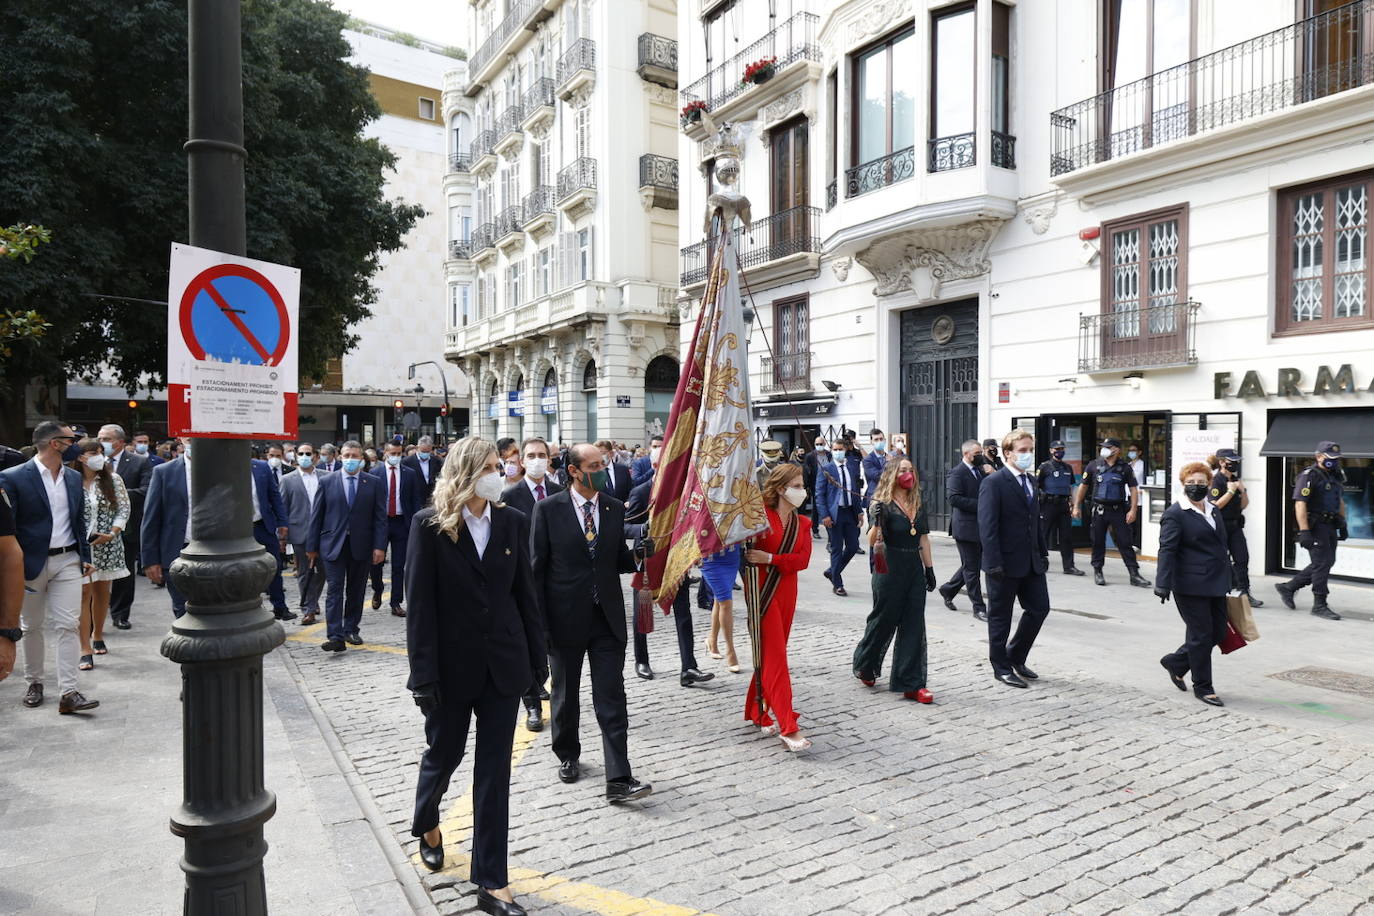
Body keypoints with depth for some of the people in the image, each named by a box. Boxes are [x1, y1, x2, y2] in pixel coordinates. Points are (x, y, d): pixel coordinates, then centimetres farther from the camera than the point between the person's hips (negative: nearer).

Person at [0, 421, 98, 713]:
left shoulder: (74, 478, 7)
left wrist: (86, 556, 11)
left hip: (67, 561, 3)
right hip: (32, 563, -3)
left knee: (68, 626, -3)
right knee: (31, 626, 13)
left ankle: (68, 693, -3)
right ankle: (34, 683, 30)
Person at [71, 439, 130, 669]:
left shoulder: (113, 479, 2)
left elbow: (124, 509, 2)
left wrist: (112, 534, -8)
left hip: (107, 545, 3)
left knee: (102, 592, 13)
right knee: (84, 594, -4)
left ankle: (98, 637, 31)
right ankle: (86, 650, -2)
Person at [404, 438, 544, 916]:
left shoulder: (513, 522, -1)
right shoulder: (429, 525, -9)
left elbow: (524, 591, 5)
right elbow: (419, 603, -10)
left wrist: (536, 654, 5)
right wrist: (423, 674, -12)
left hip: (503, 662, 2)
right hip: (452, 663, -2)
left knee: (494, 770, 6)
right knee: (443, 753, 18)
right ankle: (427, 824, 51)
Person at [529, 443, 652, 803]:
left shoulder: (615, 508, 4)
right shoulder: (549, 509, -6)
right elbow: (537, 567, -4)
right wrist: (539, 621, -7)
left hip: (607, 618, 2)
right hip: (565, 618, -2)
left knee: (612, 701, -1)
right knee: (565, 695, 16)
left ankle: (619, 780, 1)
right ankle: (567, 755, 39)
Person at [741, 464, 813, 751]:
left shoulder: (802, 523, 9)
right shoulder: (759, 514, -8)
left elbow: (803, 559, -4)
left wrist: (769, 559, -17)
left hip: (787, 593, 6)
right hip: (762, 591, -6)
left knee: (771, 655, 14)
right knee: (775, 657, -6)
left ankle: (758, 712, 27)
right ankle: (788, 727, -6)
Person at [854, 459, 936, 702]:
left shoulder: (917, 505, 10)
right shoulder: (882, 505, -9)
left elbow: (923, 539, 16)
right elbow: (872, 541, -15)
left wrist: (929, 569, 14)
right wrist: (876, 522, -34)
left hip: (914, 569, 6)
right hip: (890, 570, -6)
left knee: (913, 626, 4)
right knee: (884, 621, 6)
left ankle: (911, 684, 8)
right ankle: (863, 665, 31)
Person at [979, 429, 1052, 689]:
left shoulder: (1029, 481, 12)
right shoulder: (994, 483, -13)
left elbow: (1034, 520, 18)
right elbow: (987, 526, -18)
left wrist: (1042, 552, 13)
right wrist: (994, 563, -22)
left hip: (1031, 561, 8)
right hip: (1005, 562, -8)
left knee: (1039, 608, 10)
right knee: (1000, 616, 5)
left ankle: (1016, 657, 28)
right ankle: (1001, 667, 19)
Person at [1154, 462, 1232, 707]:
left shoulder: (1213, 510, 14)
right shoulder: (1175, 514, -10)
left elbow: (1220, 545, 21)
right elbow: (1167, 550, -16)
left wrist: (1227, 579, 22)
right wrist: (1163, 583, -22)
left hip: (1215, 583, 8)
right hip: (1191, 585, -8)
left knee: (1218, 631, 11)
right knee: (1201, 635, 0)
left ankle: (1175, 662, 29)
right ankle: (1203, 687, 14)